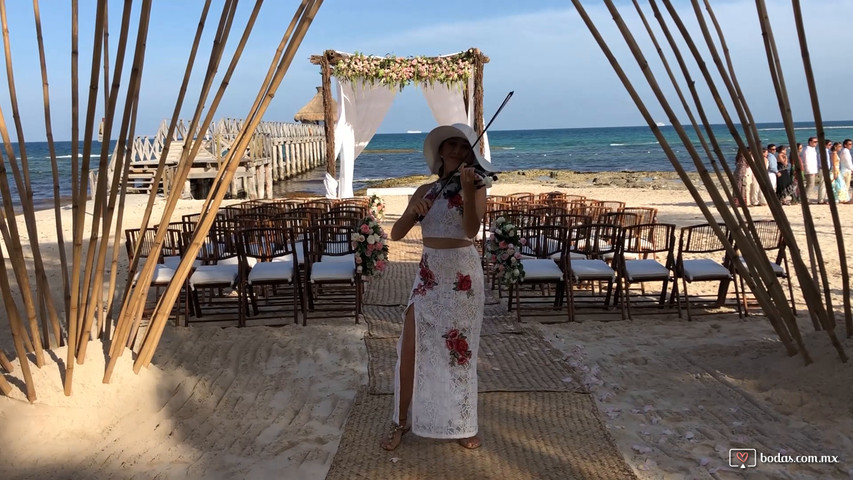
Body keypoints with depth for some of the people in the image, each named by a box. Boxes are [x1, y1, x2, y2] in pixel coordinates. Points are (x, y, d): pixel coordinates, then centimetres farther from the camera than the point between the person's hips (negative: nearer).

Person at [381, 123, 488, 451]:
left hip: (462, 275, -3)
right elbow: (396, 234, 0)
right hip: (429, 274, 3)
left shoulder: (476, 188, -4)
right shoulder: (425, 190, 7)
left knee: (459, 349, 5)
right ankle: (402, 421, 18)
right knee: (410, 347, 2)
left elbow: (471, 230, -22)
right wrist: (412, 211, -19)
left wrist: (467, 190, -36)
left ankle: (460, 424, 21)